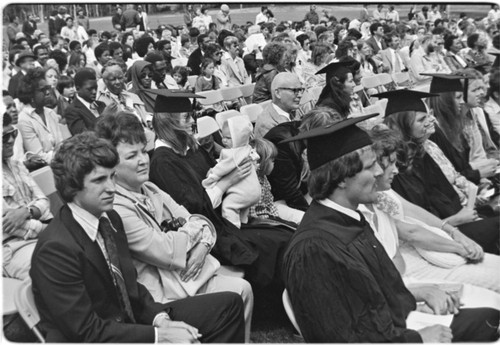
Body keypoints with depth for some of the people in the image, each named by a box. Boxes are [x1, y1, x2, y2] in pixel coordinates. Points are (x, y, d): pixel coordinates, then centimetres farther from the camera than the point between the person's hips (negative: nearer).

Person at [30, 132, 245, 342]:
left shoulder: (110, 219, 1)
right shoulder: (56, 248, -22)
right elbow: (86, 332, -21)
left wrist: (160, 319, -7)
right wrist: (158, 335, -21)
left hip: (127, 323, 8)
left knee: (228, 304, 2)